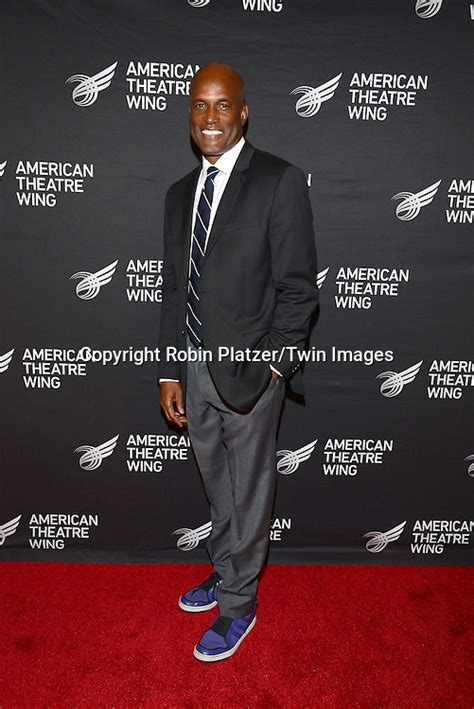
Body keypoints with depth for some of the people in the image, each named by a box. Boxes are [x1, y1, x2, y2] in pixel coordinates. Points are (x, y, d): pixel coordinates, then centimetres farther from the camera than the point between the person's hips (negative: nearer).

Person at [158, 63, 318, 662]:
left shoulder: (280, 182, -9)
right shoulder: (180, 193, 10)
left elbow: (298, 287, -11)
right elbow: (174, 289, 10)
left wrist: (273, 365, -13)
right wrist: (170, 373, 7)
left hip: (250, 371, -6)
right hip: (195, 369, 6)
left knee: (249, 491, 11)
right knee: (217, 488, 22)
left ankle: (239, 604, 31)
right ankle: (225, 573, 45)